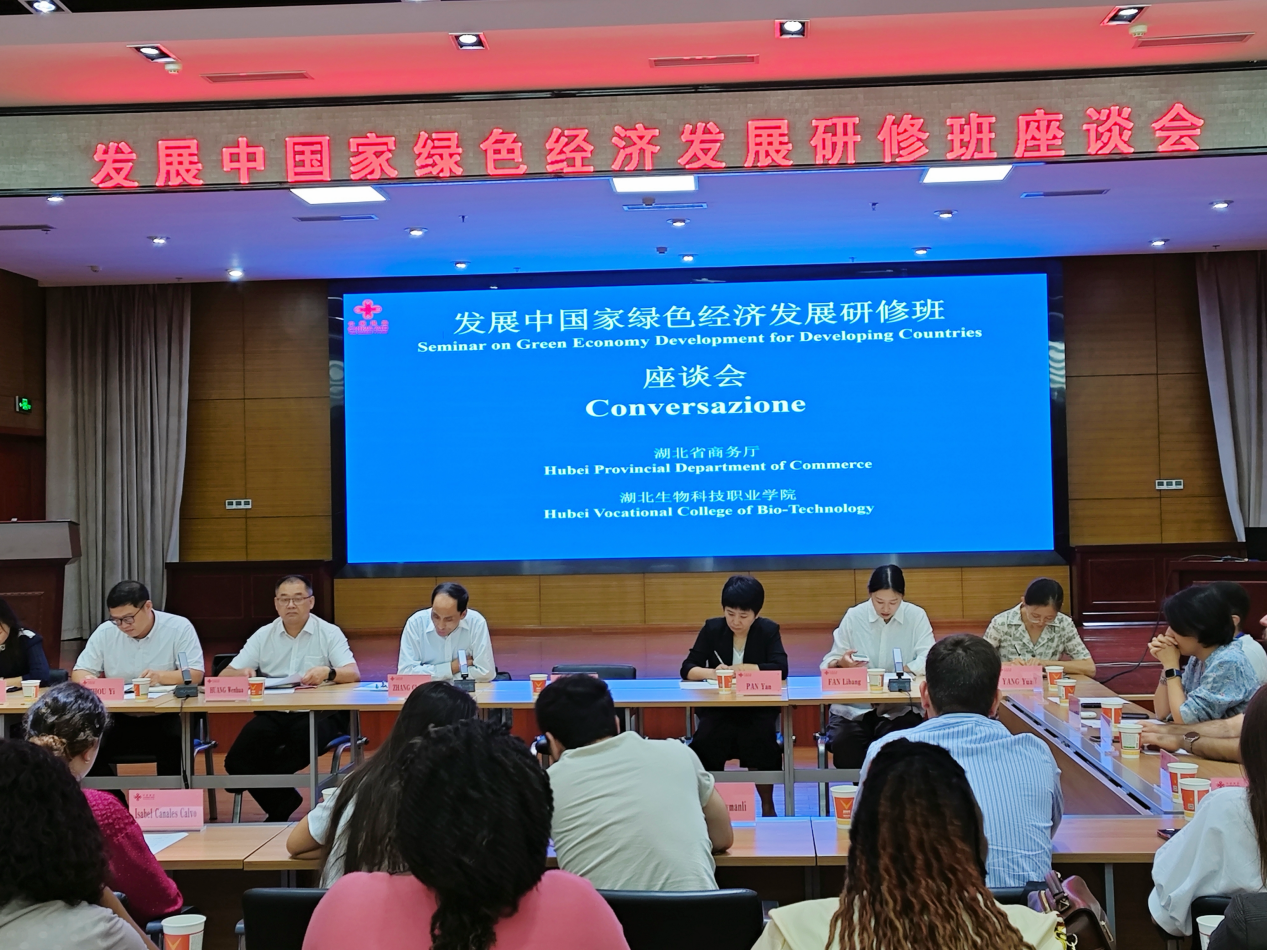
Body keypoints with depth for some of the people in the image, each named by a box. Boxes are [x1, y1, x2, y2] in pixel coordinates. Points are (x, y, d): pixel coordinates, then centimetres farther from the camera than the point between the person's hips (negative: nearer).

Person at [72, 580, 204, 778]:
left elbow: (195, 674, -10)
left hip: (167, 717, -3)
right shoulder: (105, 632, 3)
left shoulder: (179, 628, -6)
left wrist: (161, 676, -29)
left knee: (175, 742, -33)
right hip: (120, 719, 3)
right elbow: (79, 672, 7)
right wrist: (87, 679, -18)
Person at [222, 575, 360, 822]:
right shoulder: (263, 635, 11)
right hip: (273, 714, 3)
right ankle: (283, 803, 4)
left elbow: (353, 674, -10)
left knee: (303, 735, -37)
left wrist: (328, 672, -33)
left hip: (318, 713, -3)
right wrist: (243, 673, -19)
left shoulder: (330, 633, 2)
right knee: (237, 761, -21)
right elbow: (225, 676, 6)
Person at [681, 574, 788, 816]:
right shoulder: (712, 628, 2)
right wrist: (711, 673, -25)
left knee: (759, 741, -30)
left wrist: (739, 669, -19)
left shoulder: (768, 630, 0)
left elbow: (781, 668, -14)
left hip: (758, 709, -1)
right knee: (704, 744, -28)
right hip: (718, 708, 1)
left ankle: (767, 805, -6)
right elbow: (687, 668, -3)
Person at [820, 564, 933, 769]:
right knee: (842, 746, -25)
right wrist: (841, 663, -23)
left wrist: (897, 672, -25)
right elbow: (827, 666, 1)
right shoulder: (853, 617, 2)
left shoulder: (917, 616, 1)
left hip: (900, 708, -1)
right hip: (853, 708, 1)